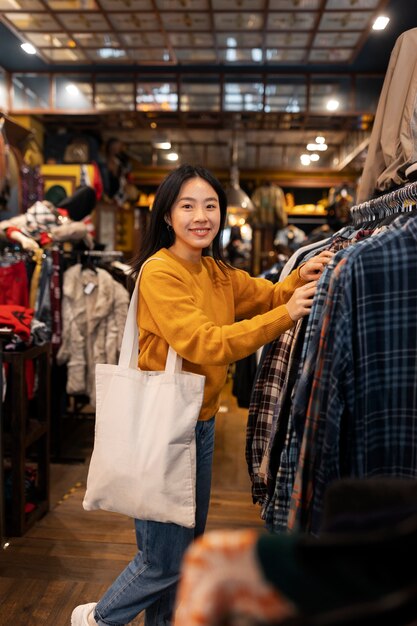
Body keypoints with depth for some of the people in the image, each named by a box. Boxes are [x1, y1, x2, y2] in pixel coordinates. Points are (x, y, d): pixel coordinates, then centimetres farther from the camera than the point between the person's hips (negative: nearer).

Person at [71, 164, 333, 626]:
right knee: (164, 561, 5)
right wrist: (286, 314, -30)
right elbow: (204, 345, -27)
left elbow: (268, 294, 5)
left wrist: (303, 277, -16)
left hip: (201, 424, 8)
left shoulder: (218, 273, 8)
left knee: (186, 549, 21)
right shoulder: (160, 272, -18)